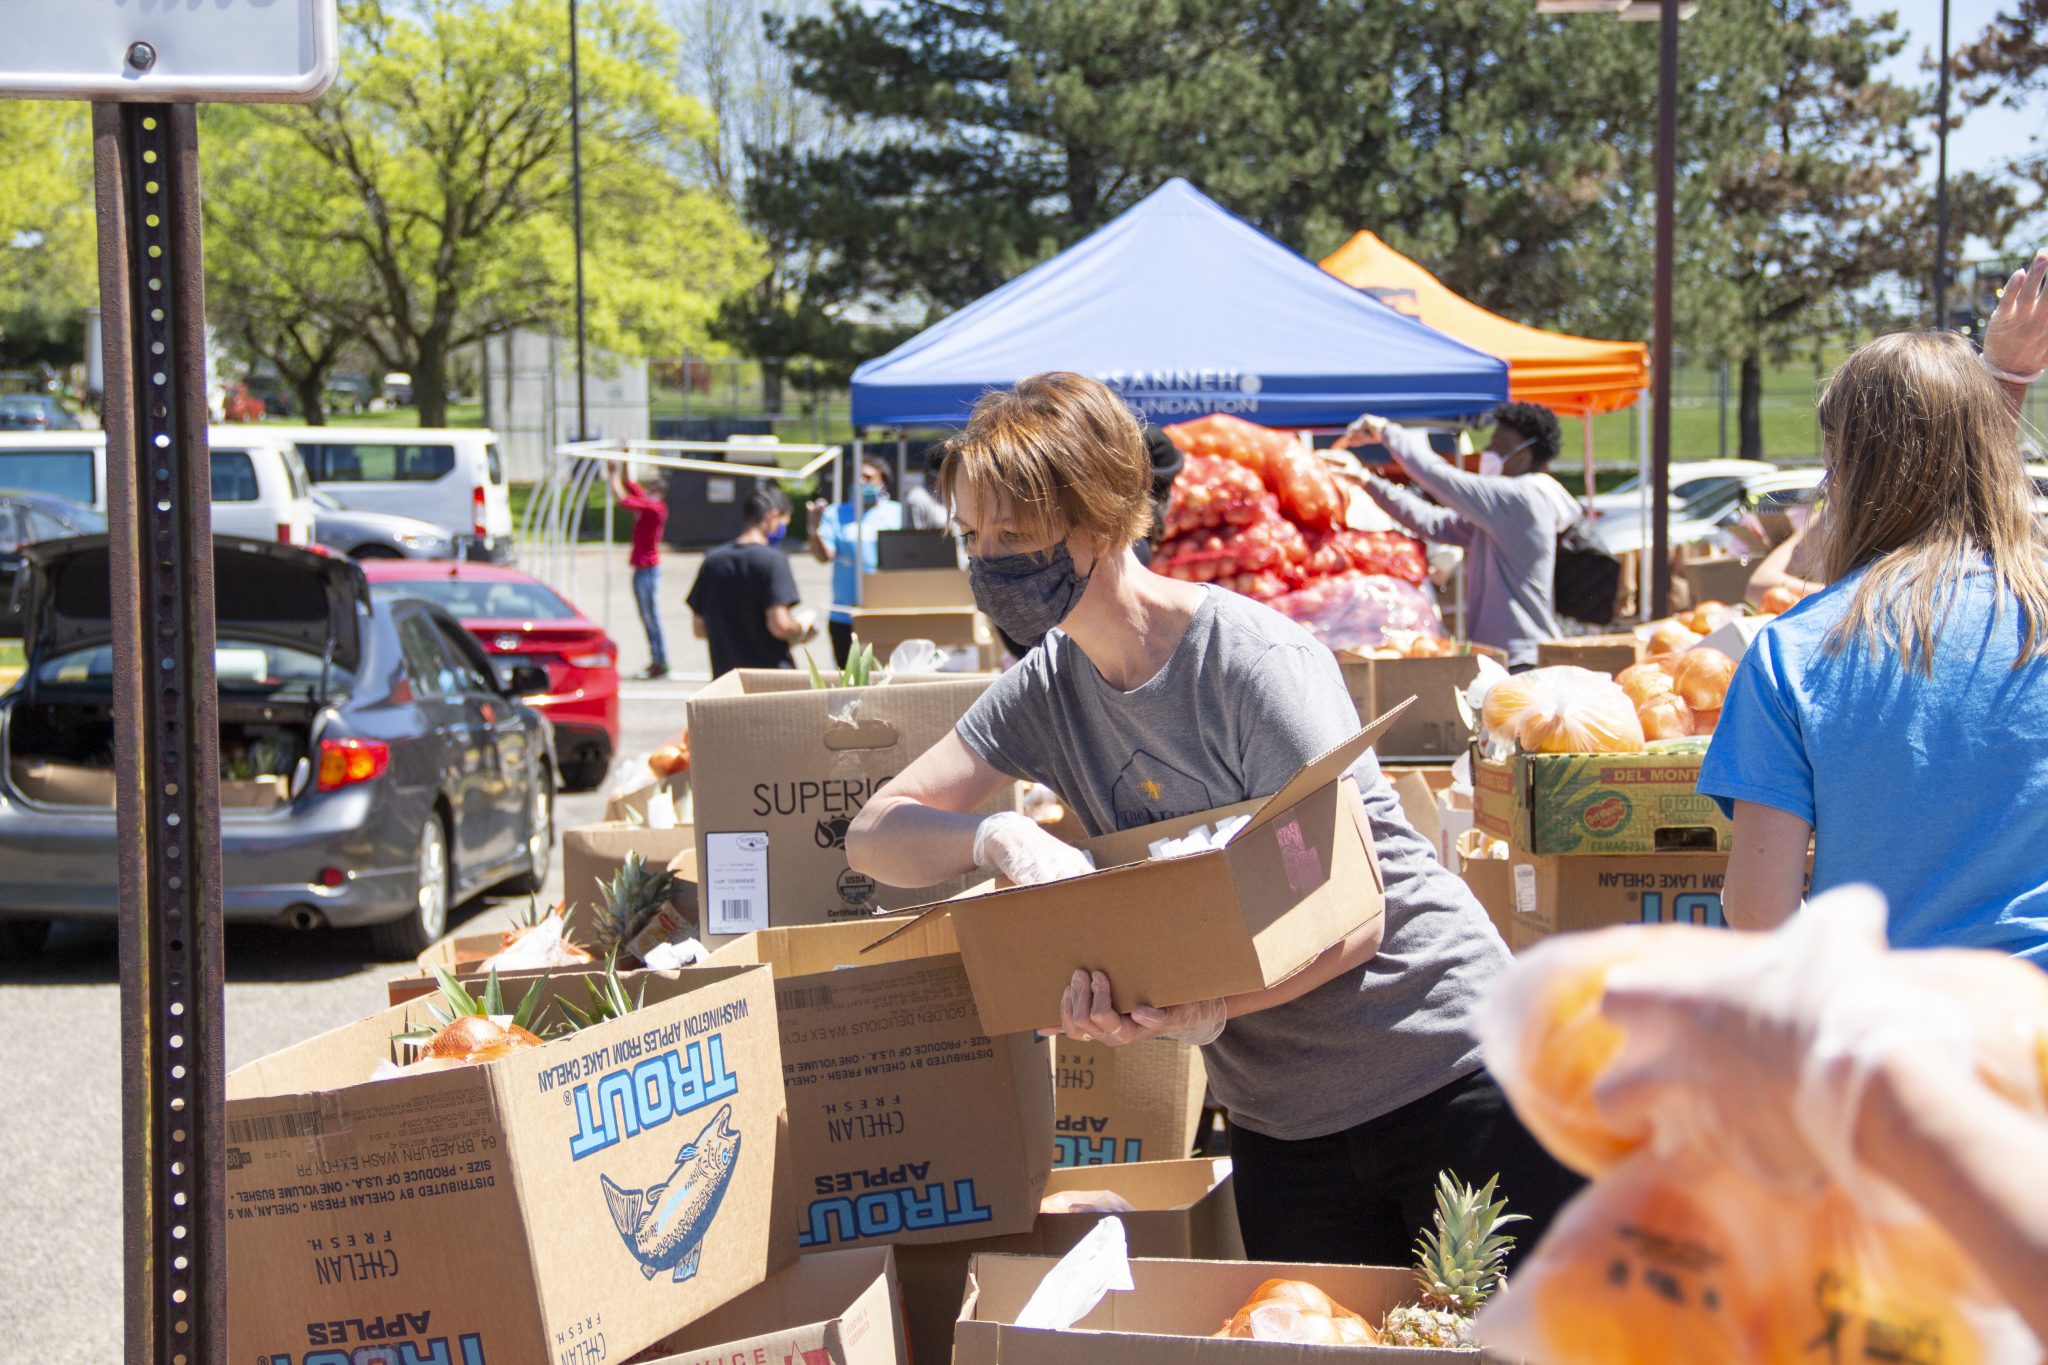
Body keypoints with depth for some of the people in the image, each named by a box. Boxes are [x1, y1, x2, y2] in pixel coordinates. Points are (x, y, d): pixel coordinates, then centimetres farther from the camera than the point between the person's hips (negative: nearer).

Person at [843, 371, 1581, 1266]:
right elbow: (875, 834, -1)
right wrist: (1000, 840, -22)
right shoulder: (1050, 686, 0)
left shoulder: (1253, 660, -19)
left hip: (1448, 1077, -5)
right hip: (1278, 1120, 6)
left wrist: (1207, 1004, -38)